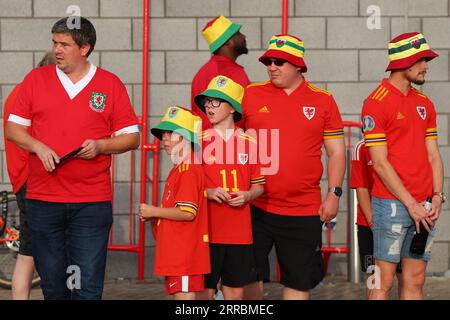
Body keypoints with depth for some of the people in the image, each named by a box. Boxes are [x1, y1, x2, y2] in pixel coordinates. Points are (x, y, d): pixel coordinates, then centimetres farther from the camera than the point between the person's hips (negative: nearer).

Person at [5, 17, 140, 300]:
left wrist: (100, 145, -12)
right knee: (52, 283, 9)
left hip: (92, 202, -2)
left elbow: (132, 137, 6)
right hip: (42, 200, 2)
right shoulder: (36, 79, 8)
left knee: (88, 286, -4)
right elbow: (13, 128, 9)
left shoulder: (111, 84, 4)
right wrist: (39, 148, -9)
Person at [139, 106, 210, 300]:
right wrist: (152, 215, 12)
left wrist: (154, 211, -12)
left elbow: (188, 213, -22)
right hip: (176, 252, 11)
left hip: (184, 253, -11)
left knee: (184, 295, -10)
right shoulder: (179, 169, 19)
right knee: (181, 294, 12)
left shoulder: (188, 171, -14)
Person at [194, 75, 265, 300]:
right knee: (205, 290, 1)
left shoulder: (249, 142, 5)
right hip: (207, 231, -2)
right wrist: (208, 193, -14)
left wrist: (247, 195, -9)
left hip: (240, 232, 2)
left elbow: (259, 185, 11)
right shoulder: (199, 141, 0)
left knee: (235, 292, 8)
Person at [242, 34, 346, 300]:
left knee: (299, 281, 7)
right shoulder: (250, 95, 3)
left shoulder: (323, 100, 4)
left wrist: (334, 193, -2)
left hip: (305, 210, 0)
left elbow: (336, 151, 7)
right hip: (255, 207, 0)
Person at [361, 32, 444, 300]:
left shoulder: (424, 103, 14)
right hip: (391, 205, -7)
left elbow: (433, 154, 14)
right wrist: (411, 203, -13)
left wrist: (437, 196, -1)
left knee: (415, 280, 9)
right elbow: (380, 162, -11)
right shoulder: (376, 103, -8)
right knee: (384, 281, -2)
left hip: (423, 208, 7)